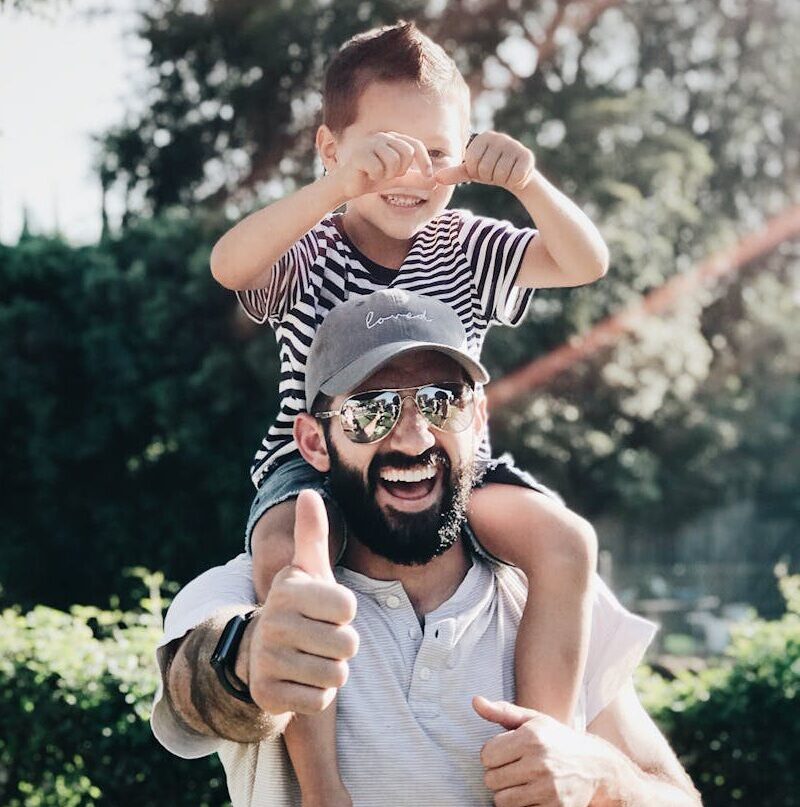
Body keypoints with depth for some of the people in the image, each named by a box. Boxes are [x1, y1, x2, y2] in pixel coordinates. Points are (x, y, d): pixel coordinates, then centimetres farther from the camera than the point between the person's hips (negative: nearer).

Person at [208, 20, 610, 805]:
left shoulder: (469, 249, 8)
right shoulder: (308, 252, -2)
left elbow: (587, 263, -4)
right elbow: (228, 265, -25)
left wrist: (527, 184, -25)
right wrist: (341, 186, -39)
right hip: (317, 465, -3)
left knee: (566, 541, -24)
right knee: (284, 551, -37)